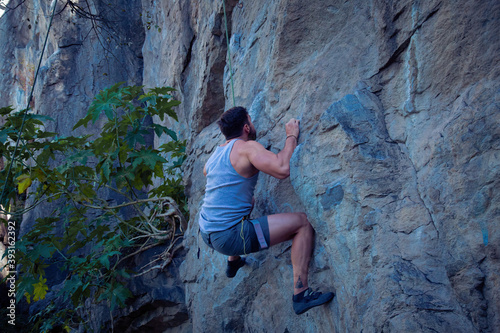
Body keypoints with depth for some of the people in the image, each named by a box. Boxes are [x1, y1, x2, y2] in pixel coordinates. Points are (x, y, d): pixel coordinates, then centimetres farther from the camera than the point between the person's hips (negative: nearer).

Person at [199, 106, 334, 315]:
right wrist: (291, 136, -11)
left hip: (207, 233, 9)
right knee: (303, 223, -7)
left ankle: (233, 261, 46)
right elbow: (283, 170, -27)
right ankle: (300, 294, -9)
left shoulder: (217, 152, 13)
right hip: (229, 236, -9)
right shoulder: (247, 147, -12)